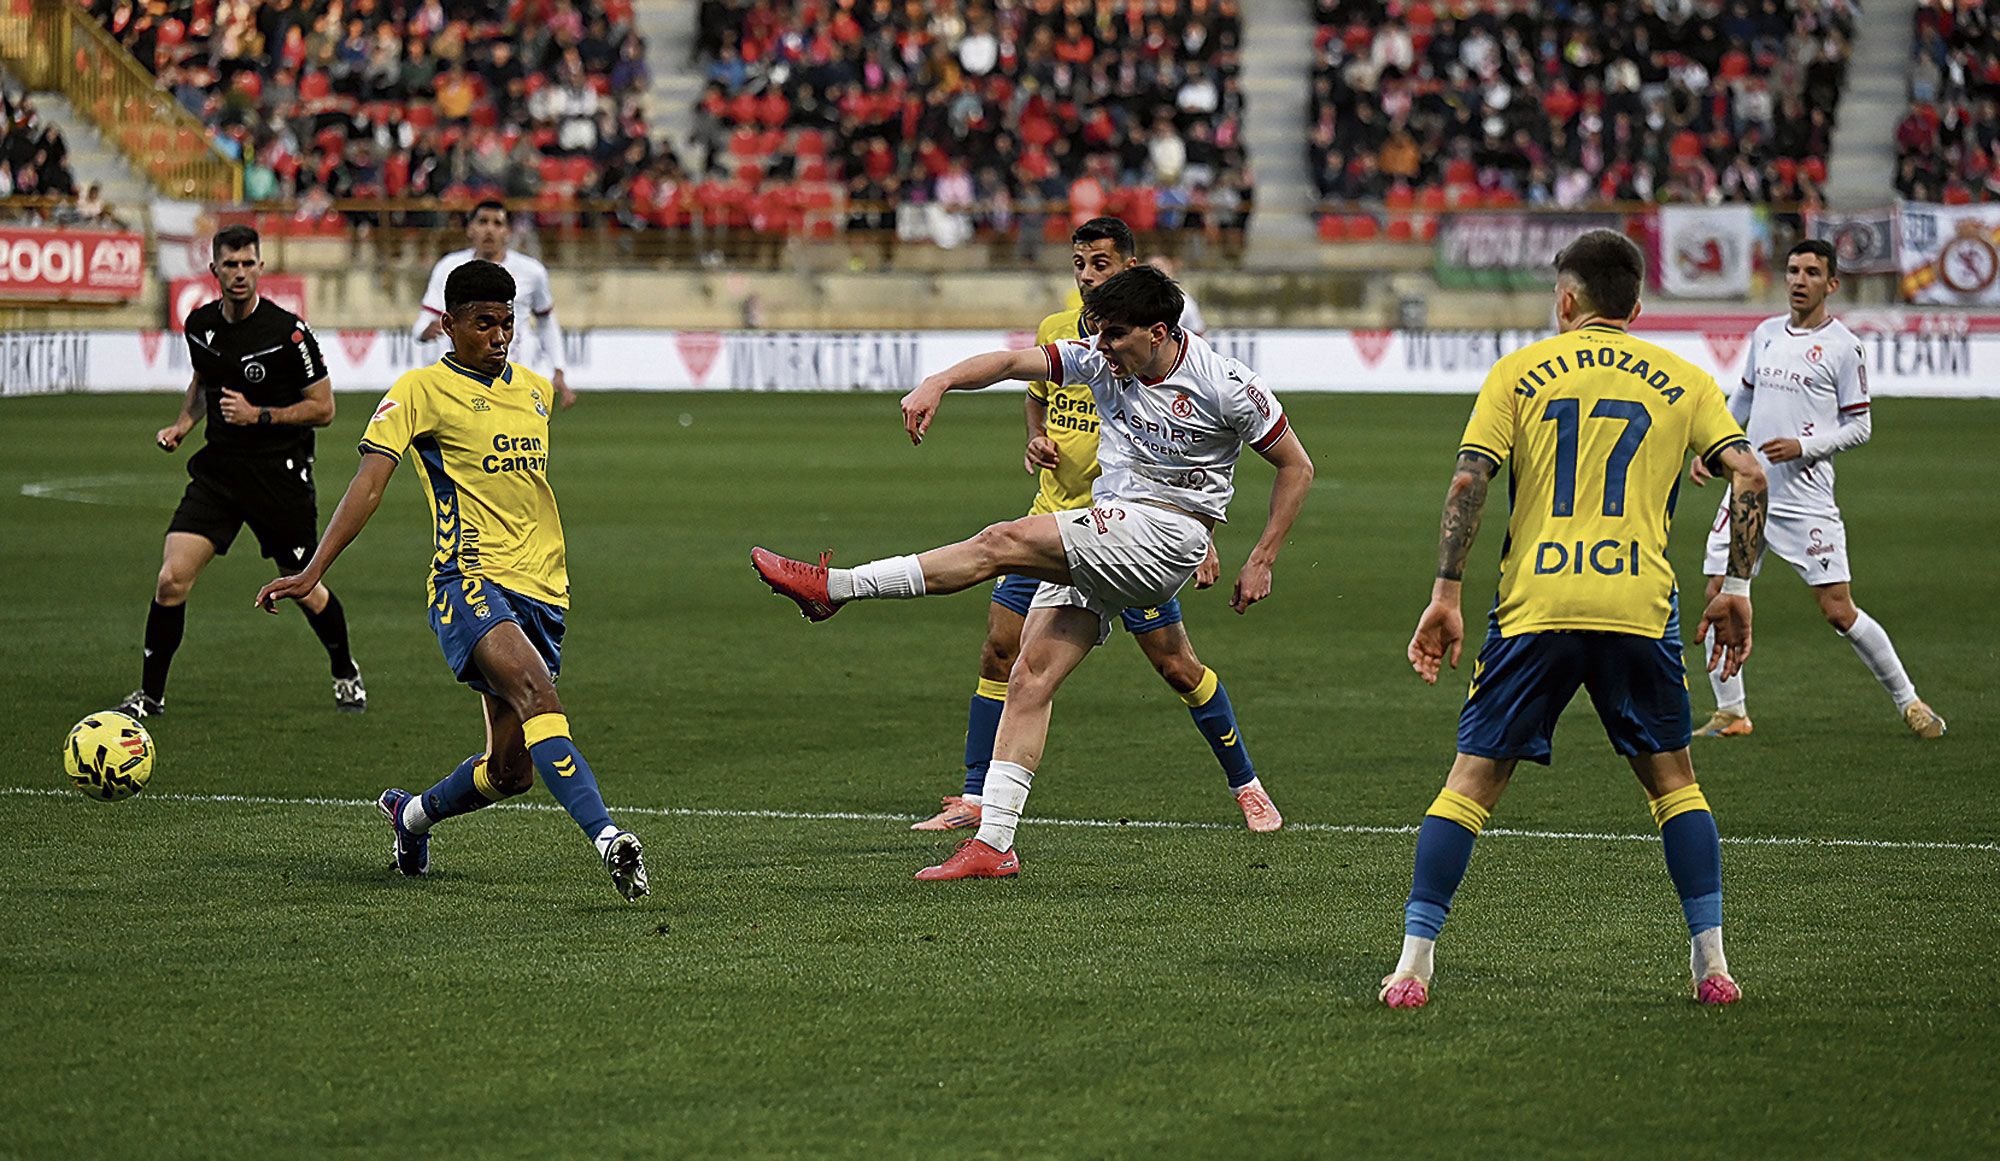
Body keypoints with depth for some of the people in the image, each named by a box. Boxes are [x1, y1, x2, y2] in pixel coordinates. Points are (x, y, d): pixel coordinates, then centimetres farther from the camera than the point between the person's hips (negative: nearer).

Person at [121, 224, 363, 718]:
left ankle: (346, 674, 38)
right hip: (217, 469, 4)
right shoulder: (200, 324, 3)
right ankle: (150, 693, 2)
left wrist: (259, 416, -18)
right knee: (171, 579, -12)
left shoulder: (289, 331, -13)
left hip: (281, 471, -3)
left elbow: (322, 408, -8)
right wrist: (184, 423, 8)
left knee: (304, 590, 9)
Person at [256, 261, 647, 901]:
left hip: (541, 591, 6)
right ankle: (607, 837, -44)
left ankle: (413, 813, 35)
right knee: (537, 695, -32)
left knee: (510, 770, 5)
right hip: (470, 579, -6)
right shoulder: (421, 390, -1)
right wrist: (312, 571, -17)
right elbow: (369, 482, -8)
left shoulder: (535, 389, 17)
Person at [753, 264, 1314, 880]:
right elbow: (1015, 361, -1)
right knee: (1029, 680, -6)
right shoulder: (1101, 359, 6)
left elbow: (1297, 466, 1)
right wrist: (940, 382, -19)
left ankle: (832, 587, -20)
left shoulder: (1225, 386, -8)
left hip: (1166, 533, -7)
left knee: (1005, 541, -22)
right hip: (1105, 529, 7)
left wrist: (1261, 562, -1)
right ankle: (992, 843, -6)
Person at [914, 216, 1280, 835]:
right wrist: (1035, 440, 1)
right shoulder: (1054, 331, 3)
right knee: (999, 649, -2)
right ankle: (976, 798, 7)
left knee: (1177, 666, -2)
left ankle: (1247, 786, 15)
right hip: (1055, 517, 5)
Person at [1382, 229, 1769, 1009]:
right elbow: (1748, 476, 2)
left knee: (1474, 777, 4)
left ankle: (1413, 963, -1)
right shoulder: (1682, 380, 12)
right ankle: (1711, 963, 9)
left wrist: (1446, 595, 1)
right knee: (1670, 775, 15)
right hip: (1639, 602, 1)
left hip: (1534, 602, -1)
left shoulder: (1520, 371, 9)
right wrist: (1735, 588, 8)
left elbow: (1468, 482, -1)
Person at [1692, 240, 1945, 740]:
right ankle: (1730, 713, 9)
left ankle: (1908, 701, 9)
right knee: (1719, 594, -2)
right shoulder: (1765, 334, 12)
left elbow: (1859, 427, -3)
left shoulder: (1843, 347, -4)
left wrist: (1803, 447, -15)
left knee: (1838, 610, -6)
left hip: (1806, 499, -5)